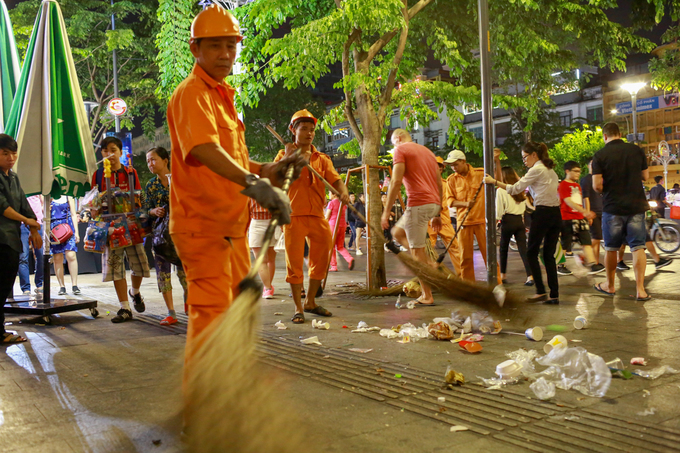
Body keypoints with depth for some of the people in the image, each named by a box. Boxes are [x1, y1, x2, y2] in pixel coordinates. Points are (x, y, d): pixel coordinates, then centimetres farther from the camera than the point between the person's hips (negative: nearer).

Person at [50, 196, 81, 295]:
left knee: (71, 256, -13)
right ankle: (62, 286, 6)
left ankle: (74, 285, -10)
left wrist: (76, 232, 3)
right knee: (57, 259, -1)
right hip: (53, 228, 1)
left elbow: (73, 215, 10)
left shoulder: (68, 197, 12)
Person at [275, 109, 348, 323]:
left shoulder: (322, 159, 14)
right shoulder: (285, 155, 6)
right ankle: (298, 308, 7)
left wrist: (343, 192, -20)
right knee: (295, 262, -3)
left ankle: (310, 301, 26)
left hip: (317, 215, 4)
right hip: (294, 215, -4)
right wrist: (288, 158, -16)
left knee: (320, 261, 9)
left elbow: (335, 179, 1)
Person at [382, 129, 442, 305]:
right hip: (434, 204, 8)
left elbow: (396, 181, -11)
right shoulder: (427, 151, 24)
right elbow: (439, 183, 21)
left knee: (417, 251, -2)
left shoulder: (401, 149, 1)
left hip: (418, 204, -8)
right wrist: (438, 214, 24)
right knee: (397, 232, 21)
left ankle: (427, 296, 1)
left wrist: (386, 211, -10)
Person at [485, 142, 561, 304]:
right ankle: (554, 295, 5)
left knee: (532, 252, 3)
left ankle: (541, 291, 0)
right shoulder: (550, 170, 19)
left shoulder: (537, 170, -8)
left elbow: (516, 189, -9)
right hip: (556, 214, 8)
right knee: (549, 255, 8)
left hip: (542, 214, -8)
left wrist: (494, 181, -4)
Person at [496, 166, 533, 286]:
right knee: (523, 248, 1)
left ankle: (503, 275, 21)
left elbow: (499, 210, -8)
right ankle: (530, 276, -9)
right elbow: (524, 206, 13)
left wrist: (497, 218, 5)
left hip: (508, 220, -4)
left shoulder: (501, 190, -8)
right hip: (520, 220, 4)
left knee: (503, 248, 12)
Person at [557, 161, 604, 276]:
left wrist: (586, 214, 21)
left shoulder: (577, 185, 18)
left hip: (579, 218, 8)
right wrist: (585, 211, -30)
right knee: (565, 243, 0)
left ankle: (592, 265, -3)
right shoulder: (563, 185, -9)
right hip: (567, 218, -8)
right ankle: (560, 266, 12)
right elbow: (568, 201, -21)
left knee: (587, 241, -1)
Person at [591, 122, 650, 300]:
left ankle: (610, 285, 25)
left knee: (611, 248, 12)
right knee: (638, 247, 4)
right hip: (636, 206, 2)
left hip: (612, 207, -2)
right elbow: (645, 176, 11)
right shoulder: (636, 150, 0)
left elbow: (597, 186, -13)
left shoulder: (600, 155, -10)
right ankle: (640, 289, 1)